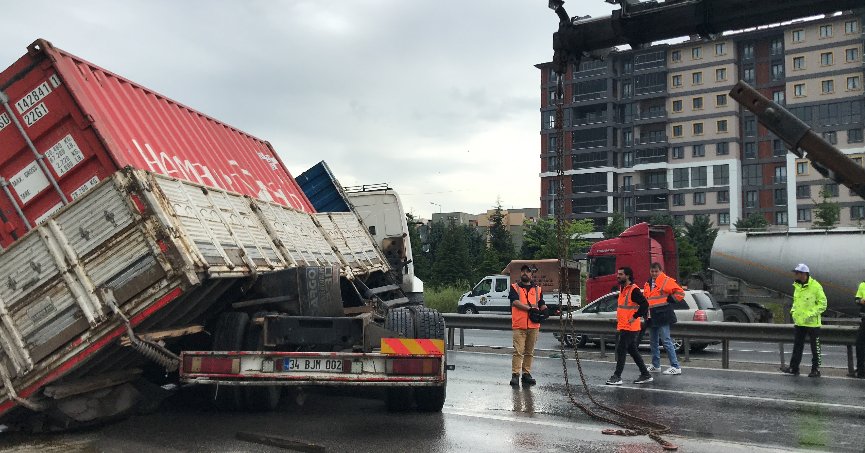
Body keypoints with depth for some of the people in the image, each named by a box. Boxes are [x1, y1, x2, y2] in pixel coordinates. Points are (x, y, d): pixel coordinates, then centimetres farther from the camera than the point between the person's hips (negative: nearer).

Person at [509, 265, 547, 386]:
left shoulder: (537, 289, 17)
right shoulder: (514, 288, 6)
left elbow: (542, 304, 12)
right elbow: (515, 302, -9)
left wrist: (545, 310, -11)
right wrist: (530, 308, -19)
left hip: (534, 326, 4)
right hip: (519, 325, -4)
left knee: (530, 352, 8)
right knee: (518, 351, -8)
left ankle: (526, 374, 15)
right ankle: (515, 375, -6)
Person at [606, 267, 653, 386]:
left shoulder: (634, 290, -16)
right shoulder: (622, 288, 14)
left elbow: (645, 304, -23)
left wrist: (635, 317, -20)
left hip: (630, 327, -10)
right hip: (622, 326, 10)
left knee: (621, 350, -8)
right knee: (633, 351, 13)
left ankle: (617, 377, -3)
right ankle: (645, 375, 21)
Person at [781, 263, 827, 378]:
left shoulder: (815, 286, -14)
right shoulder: (797, 286, 8)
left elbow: (822, 303, -12)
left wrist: (811, 314, -19)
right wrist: (793, 311, 6)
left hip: (812, 323, -7)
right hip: (799, 322, 7)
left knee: (815, 347, 6)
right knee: (797, 346, 11)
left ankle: (816, 370, 16)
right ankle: (793, 368, 17)